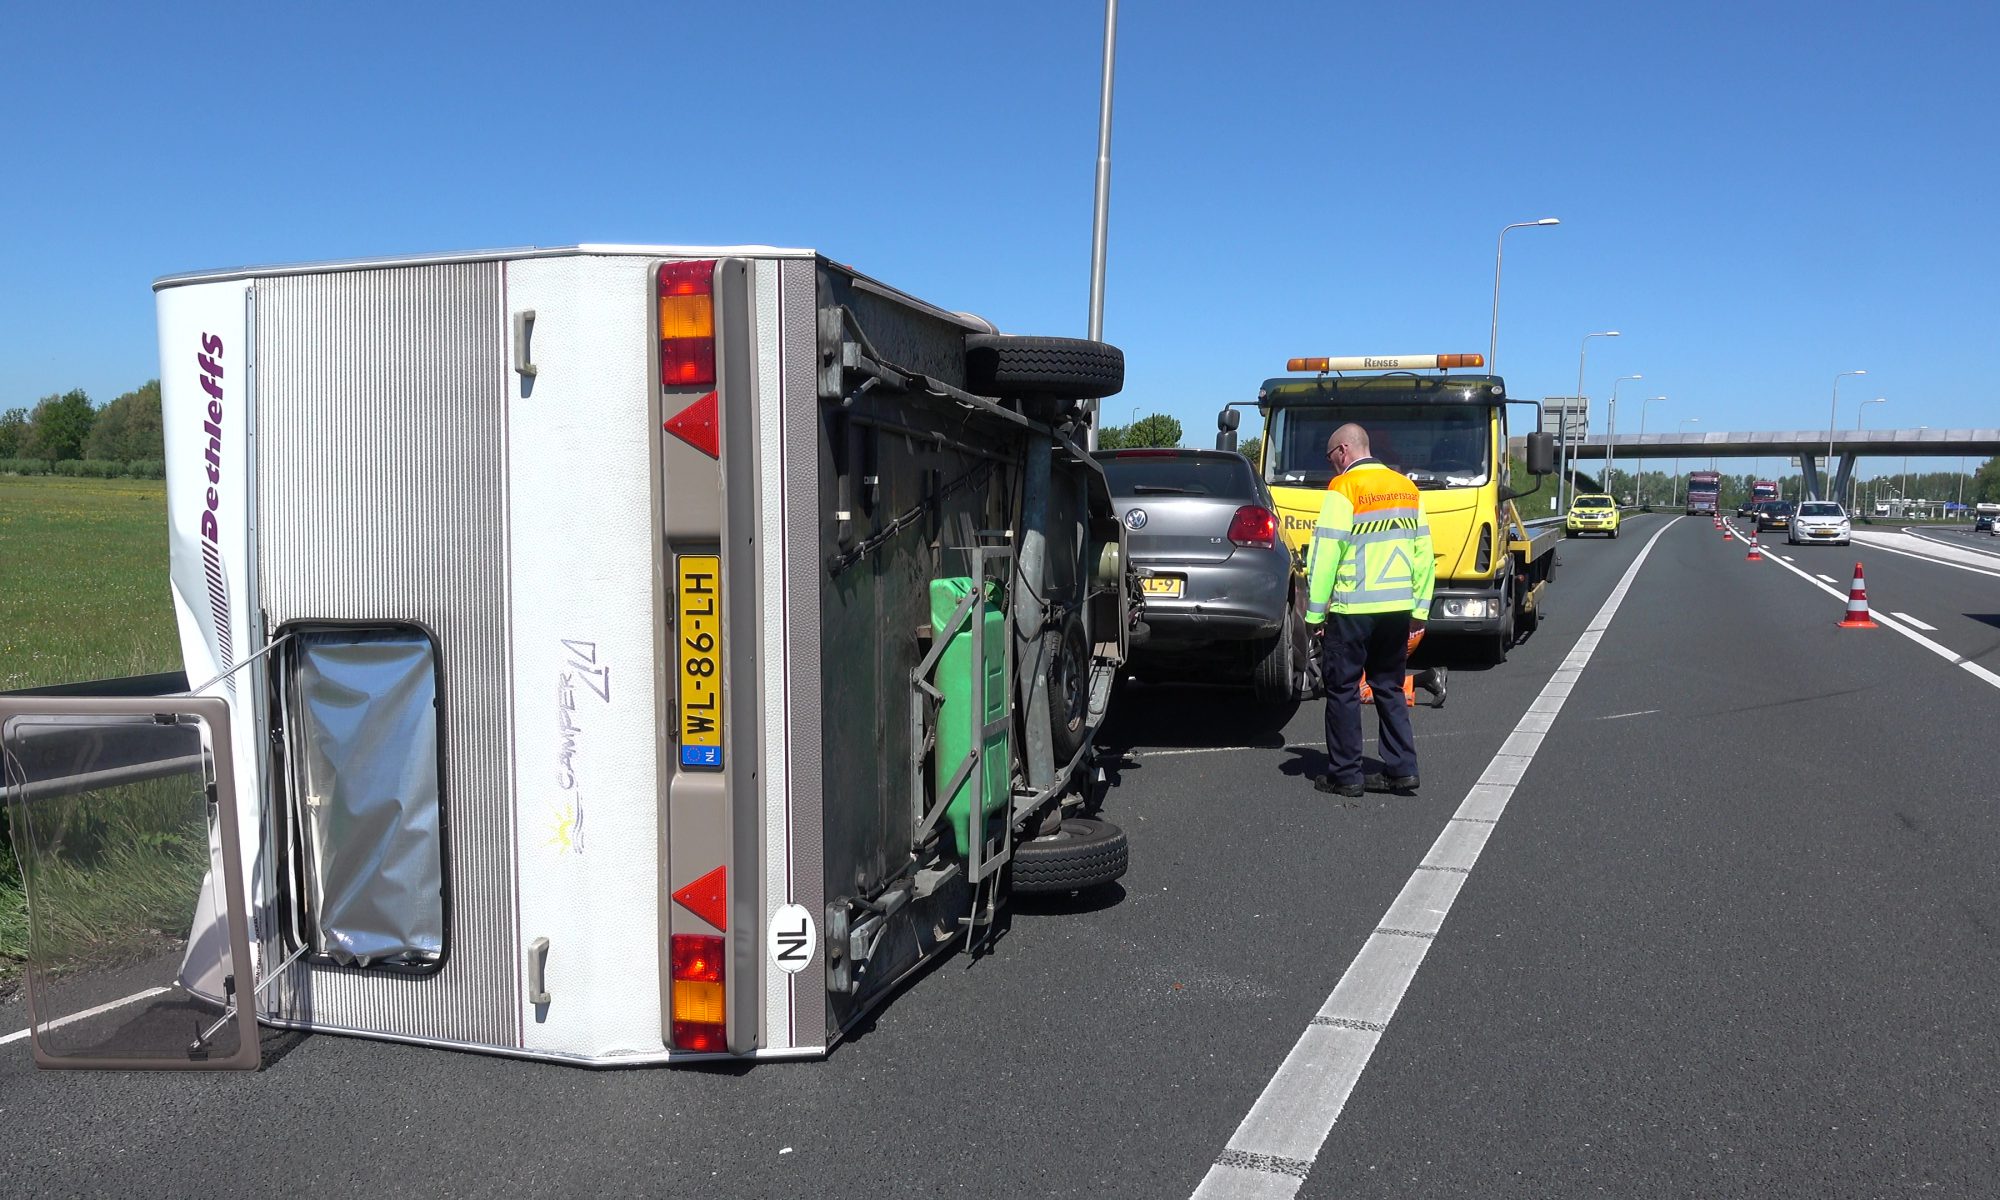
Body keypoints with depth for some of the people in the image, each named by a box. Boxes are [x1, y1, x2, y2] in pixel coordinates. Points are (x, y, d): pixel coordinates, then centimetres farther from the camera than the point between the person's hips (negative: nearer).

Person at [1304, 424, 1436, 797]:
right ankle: (1401, 769, 14)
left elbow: (1325, 555, -13)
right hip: (1398, 608, 7)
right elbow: (1424, 553, 13)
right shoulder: (1408, 489, 12)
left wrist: (1315, 612, -8)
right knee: (1390, 688, 15)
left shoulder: (1343, 489, -9)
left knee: (1343, 689, 3)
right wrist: (1420, 608, 17)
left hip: (1352, 609, -6)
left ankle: (1345, 774, 7)